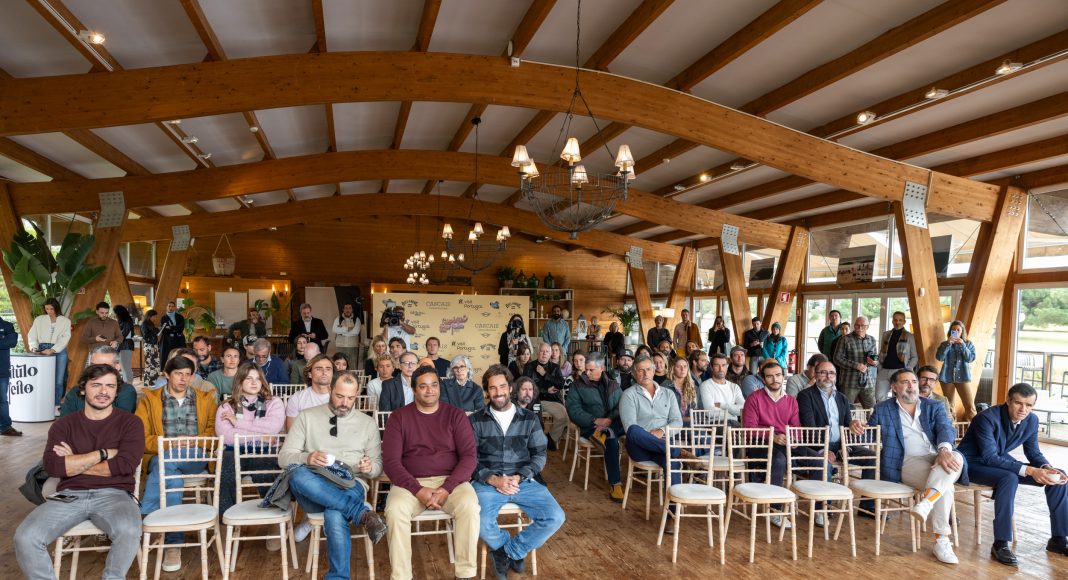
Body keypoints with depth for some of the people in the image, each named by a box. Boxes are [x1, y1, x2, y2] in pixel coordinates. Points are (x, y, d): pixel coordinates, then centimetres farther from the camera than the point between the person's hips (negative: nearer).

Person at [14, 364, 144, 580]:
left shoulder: (130, 422, 6)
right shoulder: (64, 424, 12)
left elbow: (125, 465, -8)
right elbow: (52, 466, -4)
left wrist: (74, 463, -2)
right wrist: (103, 454, -6)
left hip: (113, 495, -2)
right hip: (70, 495, 3)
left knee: (129, 531, -34)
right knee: (25, 537, -24)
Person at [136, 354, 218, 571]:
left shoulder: (205, 398, 17)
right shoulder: (149, 399, 12)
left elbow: (214, 432, 9)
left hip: (195, 457, 0)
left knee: (167, 465, -35)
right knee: (172, 473, -36)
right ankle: (173, 543, -35)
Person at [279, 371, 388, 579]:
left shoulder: (368, 423, 14)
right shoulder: (307, 416, 11)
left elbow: (378, 466, 15)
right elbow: (284, 457, 5)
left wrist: (370, 467, -11)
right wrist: (307, 458, -18)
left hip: (352, 486, -1)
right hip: (313, 490, 1)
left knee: (335, 515, -39)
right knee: (297, 474, -38)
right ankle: (363, 513, -38)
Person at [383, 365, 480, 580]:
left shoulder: (455, 415, 4)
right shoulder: (399, 417, 2)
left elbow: (469, 456, -4)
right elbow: (391, 461, -5)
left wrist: (446, 489, -17)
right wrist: (418, 490, -18)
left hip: (450, 481, 0)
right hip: (411, 483, 0)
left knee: (469, 505, -30)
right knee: (395, 509, -31)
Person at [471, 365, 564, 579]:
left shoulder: (530, 419, 8)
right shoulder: (476, 421, 4)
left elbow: (539, 455, 5)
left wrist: (519, 477, -12)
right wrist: (493, 479, -17)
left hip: (523, 481, 2)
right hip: (487, 482, -2)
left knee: (555, 517, -19)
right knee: (481, 523, -32)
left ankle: (507, 552, 4)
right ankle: (513, 550, 4)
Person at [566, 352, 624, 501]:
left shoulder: (613, 385, 15)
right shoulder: (577, 385, 6)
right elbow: (573, 410, -4)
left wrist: (609, 420, -19)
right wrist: (595, 420, -17)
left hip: (614, 424, 3)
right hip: (590, 426, -3)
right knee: (611, 440, -34)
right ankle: (615, 484, -29)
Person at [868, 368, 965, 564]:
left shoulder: (934, 407, 18)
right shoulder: (882, 409, 14)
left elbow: (947, 429, -1)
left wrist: (944, 449, -25)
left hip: (938, 458, 3)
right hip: (909, 463, -3)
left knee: (956, 457, -35)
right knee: (945, 486, -32)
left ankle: (926, 501, -41)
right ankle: (942, 541, -26)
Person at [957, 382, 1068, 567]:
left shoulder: (1031, 420, -5)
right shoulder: (987, 418, -28)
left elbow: (1033, 453, 5)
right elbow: (989, 457, -31)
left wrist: (1047, 467, -17)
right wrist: (1029, 471, -37)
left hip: (1001, 460, 8)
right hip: (974, 463, -8)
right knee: (1009, 479, -37)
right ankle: (1000, 544, -28)